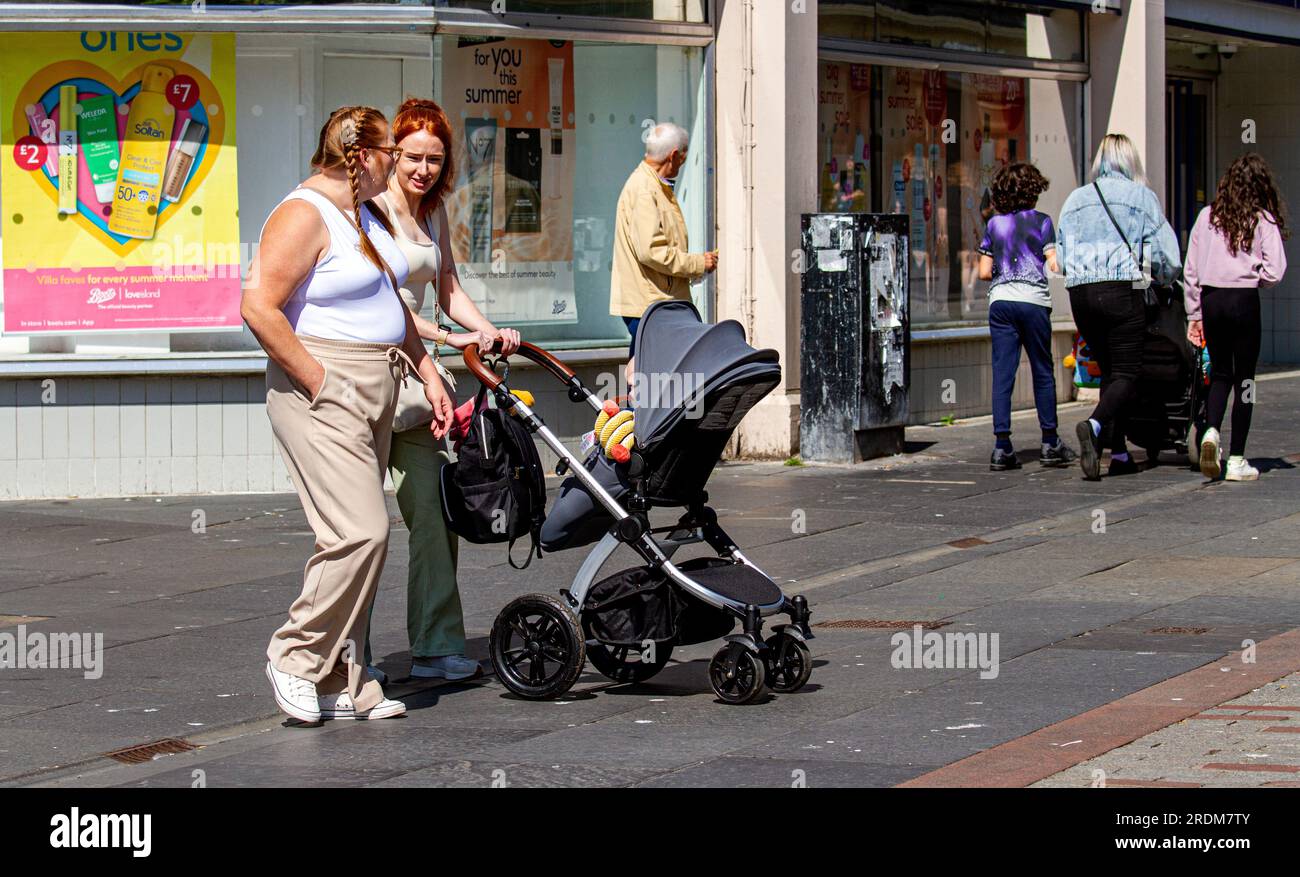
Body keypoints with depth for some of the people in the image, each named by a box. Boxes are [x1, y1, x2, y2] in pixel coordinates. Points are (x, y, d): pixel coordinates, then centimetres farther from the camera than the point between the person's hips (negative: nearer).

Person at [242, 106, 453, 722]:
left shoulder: (367, 216, 18)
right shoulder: (304, 215, -13)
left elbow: (392, 306, 28)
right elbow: (259, 307, -20)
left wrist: (428, 375, 20)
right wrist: (318, 383, -19)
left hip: (375, 392, 10)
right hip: (323, 394, -10)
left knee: (358, 534, 8)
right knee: (360, 531, -17)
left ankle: (340, 684, 11)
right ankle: (296, 655, -3)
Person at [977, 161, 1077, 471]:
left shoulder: (994, 225, 9)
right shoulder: (1041, 221, 0)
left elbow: (984, 272, 7)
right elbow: (1054, 265, -6)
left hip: (1000, 301, 3)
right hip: (1033, 300, -2)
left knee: (1002, 374, 0)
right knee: (1043, 372, 8)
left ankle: (1002, 446, -6)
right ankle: (1050, 443, 12)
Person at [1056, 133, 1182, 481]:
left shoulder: (1075, 198, 15)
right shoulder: (1141, 196, 4)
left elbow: (1061, 255, 13)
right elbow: (1166, 254, 1)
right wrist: (1165, 278, 21)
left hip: (1079, 293, 5)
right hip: (1123, 291, -5)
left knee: (1108, 371, 13)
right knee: (1126, 373, -3)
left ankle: (1119, 453, 9)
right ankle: (1094, 425, -30)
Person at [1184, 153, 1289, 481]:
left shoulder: (1207, 217, 5)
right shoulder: (1263, 220, -5)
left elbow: (1190, 269, 7)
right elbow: (1274, 270, -12)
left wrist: (1194, 314, 14)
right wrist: (1252, 276, 10)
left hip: (1210, 299, 3)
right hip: (1244, 301, -3)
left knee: (1220, 373, 16)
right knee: (1244, 378, 6)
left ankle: (1211, 431, -10)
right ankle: (1237, 460, 6)